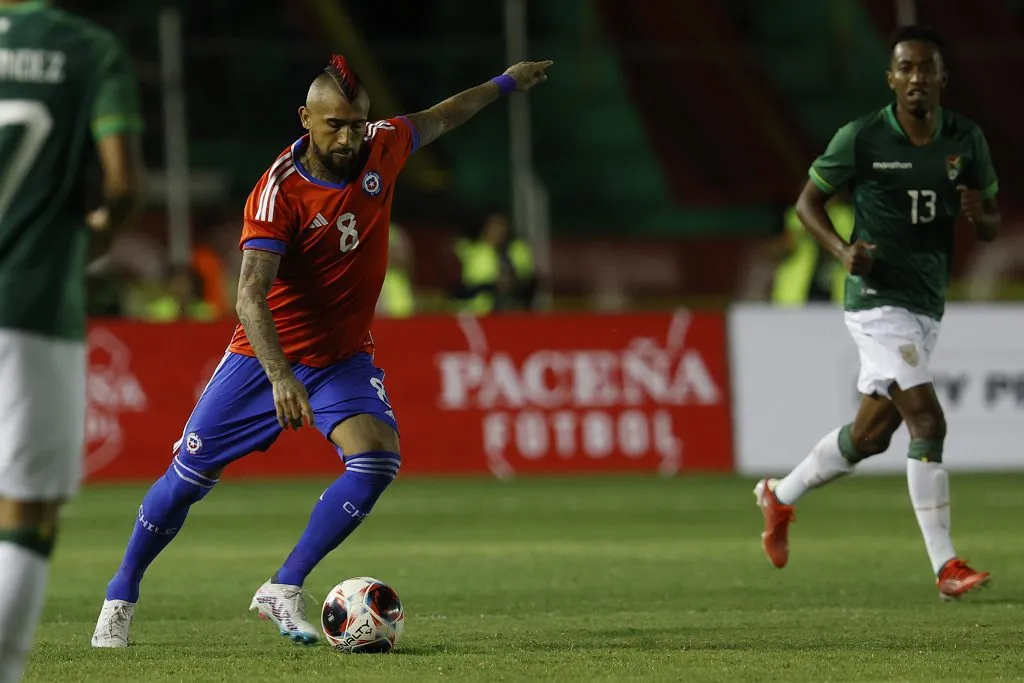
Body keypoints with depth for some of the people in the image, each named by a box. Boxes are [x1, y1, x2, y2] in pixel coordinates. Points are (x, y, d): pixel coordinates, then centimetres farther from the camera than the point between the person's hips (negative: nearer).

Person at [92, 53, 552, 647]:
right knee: (190, 473, 0)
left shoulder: (382, 149, -8)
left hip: (345, 358, 3)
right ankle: (123, 593, 21)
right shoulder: (279, 191, -24)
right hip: (267, 354, -3)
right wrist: (279, 377, -46)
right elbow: (251, 293, -32)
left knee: (378, 460, -22)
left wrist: (503, 85, 28)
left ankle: (283, 591, -12)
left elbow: (437, 120, 16)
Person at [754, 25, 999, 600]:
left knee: (870, 435, 14)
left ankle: (782, 498, 39)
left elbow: (992, 228, 11)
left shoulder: (966, 141, 3)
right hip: (878, 299, -6)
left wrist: (980, 213, -14)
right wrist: (843, 250, -14)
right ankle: (947, 567, -17)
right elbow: (809, 199, 4)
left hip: (927, 308, 6)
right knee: (928, 423, -18)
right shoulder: (862, 139, -8)